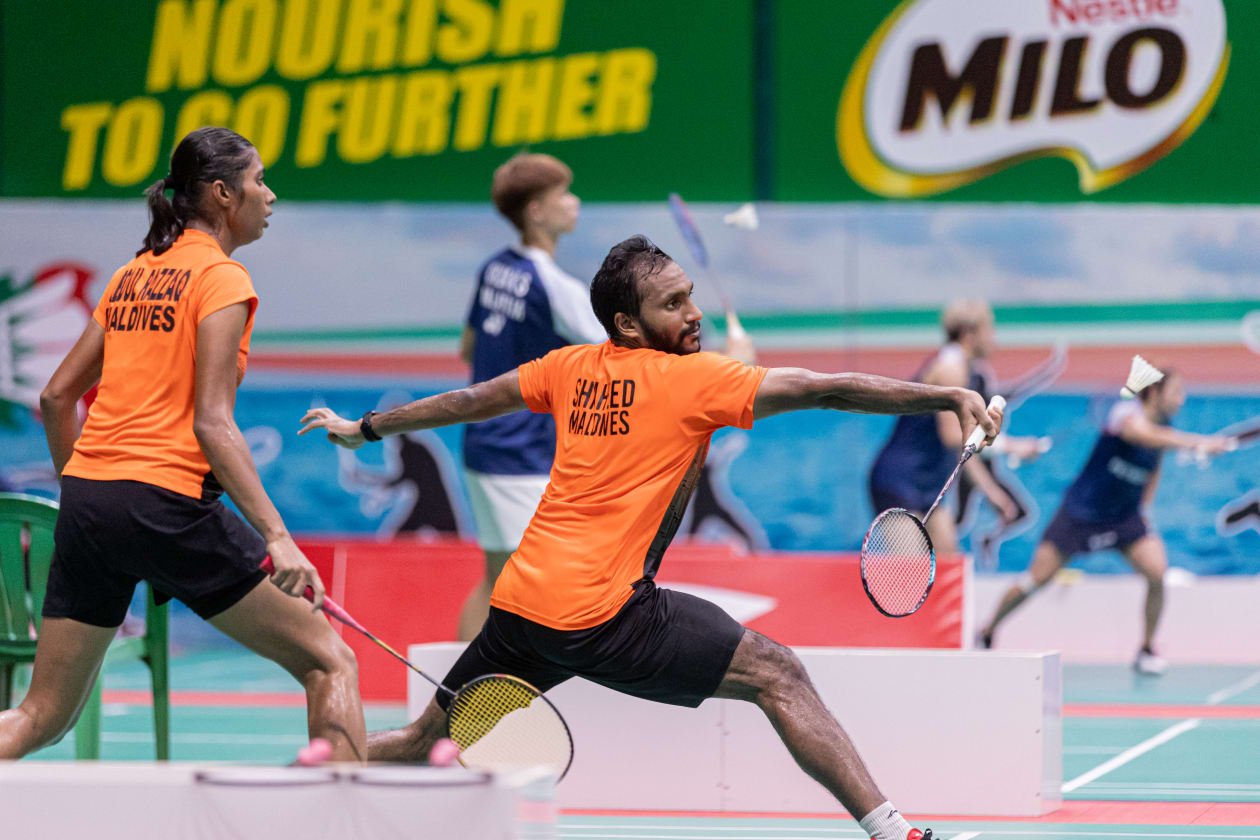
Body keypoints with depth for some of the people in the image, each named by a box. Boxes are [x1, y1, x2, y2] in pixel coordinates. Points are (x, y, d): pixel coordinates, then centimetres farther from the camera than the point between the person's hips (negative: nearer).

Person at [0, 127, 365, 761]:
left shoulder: (132, 275, 17)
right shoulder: (222, 279, -4)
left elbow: (56, 397, 19)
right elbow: (212, 424, -14)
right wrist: (278, 538, -20)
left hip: (86, 496, 7)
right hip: (166, 502, -7)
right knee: (329, 664, 2)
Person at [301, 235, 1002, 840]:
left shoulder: (571, 368, 14)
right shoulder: (693, 380, -4)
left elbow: (469, 402, 26)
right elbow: (825, 390, -11)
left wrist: (365, 429, 42)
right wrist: (952, 398, -14)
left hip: (518, 601, 7)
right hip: (607, 612, -7)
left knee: (429, 739, 22)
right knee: (779, 676, -8)